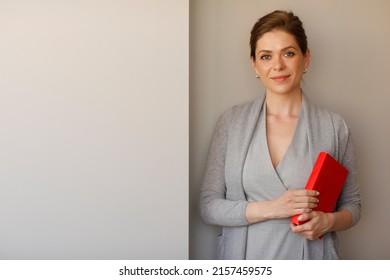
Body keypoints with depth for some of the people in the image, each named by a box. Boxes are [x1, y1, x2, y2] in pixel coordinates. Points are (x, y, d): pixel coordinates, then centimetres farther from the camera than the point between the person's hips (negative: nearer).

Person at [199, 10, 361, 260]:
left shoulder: (335, 127, -6)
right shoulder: (232, 122, -6)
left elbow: (352, 204, 4)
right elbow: (208, 207, -7)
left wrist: (329, 220, -17)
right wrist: (270, 209, -20)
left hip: (310, 257, 0)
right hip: (245, 257, 0)